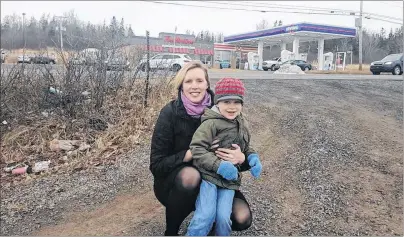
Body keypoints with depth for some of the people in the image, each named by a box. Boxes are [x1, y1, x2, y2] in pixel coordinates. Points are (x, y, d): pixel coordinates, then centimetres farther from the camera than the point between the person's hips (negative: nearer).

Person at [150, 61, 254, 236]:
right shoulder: (170, 113, -17)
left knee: (242, 219, -18)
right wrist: (192, 153, -30)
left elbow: (241, 151, -5)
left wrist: (241, 158, -29)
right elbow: (156, 165, -17)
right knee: (190, 176, -37)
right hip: (174, 182, -2)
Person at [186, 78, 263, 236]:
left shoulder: (241, 124, 11)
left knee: (223, 217, -7)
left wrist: (253, 157, 3)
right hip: (208, 175, -5)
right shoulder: (211, 123, -12)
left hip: (230, 179, 5)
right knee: (206, 215, -14)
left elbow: (245, 147, 24)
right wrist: (218, 165, -25)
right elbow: (196, 149, -17)